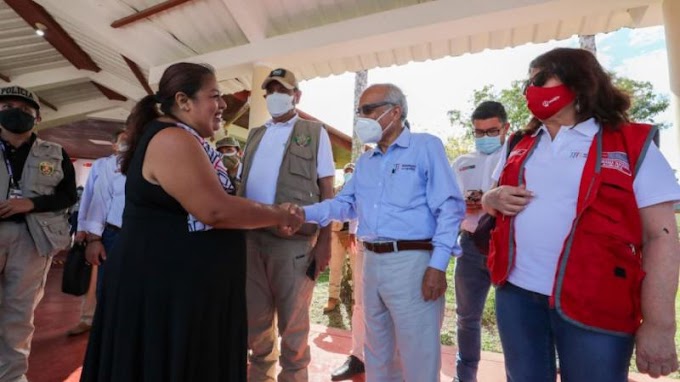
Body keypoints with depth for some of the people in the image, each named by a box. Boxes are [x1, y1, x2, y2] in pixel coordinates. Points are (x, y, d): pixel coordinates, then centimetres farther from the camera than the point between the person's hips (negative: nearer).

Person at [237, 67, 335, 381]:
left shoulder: (314, 133, 4)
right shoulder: (255, 135, 19)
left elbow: (327, 190, -2)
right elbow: (242, 185, 19)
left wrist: (325, 241, -9)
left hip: (293, 239, -5)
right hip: (250, 236, 5)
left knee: (292, 321, 7)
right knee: (255, 317, 17)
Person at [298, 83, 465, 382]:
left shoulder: (426, 147, -3)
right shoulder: (365, 161, 17)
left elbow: (449, 207, -10)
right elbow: (345, 203, 15)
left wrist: (438, 265, -17)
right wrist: (305, 213, 0)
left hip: (412, 261, -6)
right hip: (372, 262, 7)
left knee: (417, 356, 5)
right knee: (377, 354, 21)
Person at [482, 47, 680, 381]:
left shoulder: (633, 145, -3)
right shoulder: (519, 146, 10)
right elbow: (488, 199, 19)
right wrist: (496, 199, -6)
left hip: (595, 305, -4)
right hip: (516, 292, 4)